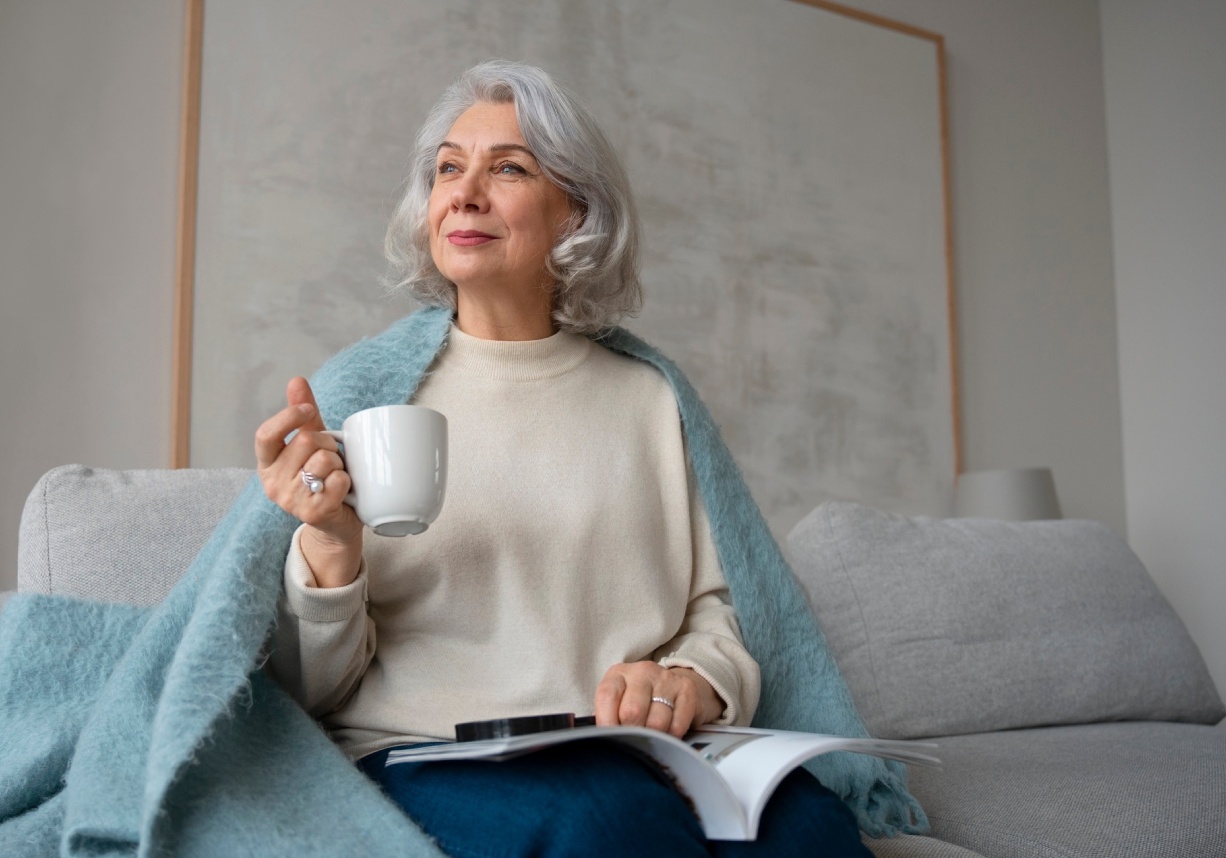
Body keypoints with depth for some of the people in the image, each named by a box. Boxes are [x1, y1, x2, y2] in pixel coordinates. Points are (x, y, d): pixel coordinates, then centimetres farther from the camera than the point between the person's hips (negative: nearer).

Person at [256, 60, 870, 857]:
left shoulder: (647, 401, 12)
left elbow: (717, 614, 13)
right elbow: (313, 690, 3)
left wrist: (695, 679, -11)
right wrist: (329, 547, -18)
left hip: (639, 761, 3)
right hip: (422, 759, -2)